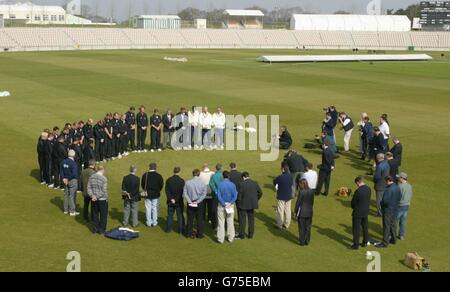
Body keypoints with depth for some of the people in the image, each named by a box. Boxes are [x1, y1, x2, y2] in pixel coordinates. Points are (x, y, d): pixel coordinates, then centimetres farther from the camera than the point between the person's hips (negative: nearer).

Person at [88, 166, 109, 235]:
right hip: (102, 200, -5)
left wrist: (92, 195, -10)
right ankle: (102, 230, 15)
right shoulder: (104, 178, -16)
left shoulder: (91, 177, 0)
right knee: (103, 215, 9)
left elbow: (89, 187, -3)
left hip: (94, 200, 5)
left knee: (95, 214, 17)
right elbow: (104, 191, -18)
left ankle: (95, 229, 23)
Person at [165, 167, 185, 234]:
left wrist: (171, 199, -8)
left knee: (170, 215, 14)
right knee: (180, 216, 6)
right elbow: (183, 192, -11)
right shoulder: (182, 181, -13)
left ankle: (168, 229, 18)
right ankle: (181, 230, 9)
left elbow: (167, 191, -7)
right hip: (179, 202, -3)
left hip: (171, 201, 3)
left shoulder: (169, 180, -4)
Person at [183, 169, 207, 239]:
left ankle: (189, 233, 20)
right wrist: (197, 201, -11)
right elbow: (204, 194, -13)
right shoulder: (202, 183, -10)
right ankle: (199, 234, 16)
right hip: (199, 204, -1)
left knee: (190, 218, 13)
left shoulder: (187, 183, -7)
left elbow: (184, 193, -9)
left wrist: (190, 201, -9)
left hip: (190, 203, 1)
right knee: (199, 219, 10)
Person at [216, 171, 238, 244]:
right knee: (230, 222, 12)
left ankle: (220, 239, 6)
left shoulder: (220, 185, -10)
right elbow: (235, 196, -10)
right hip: (230, 205, 1)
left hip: (221, 205, -1)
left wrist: (224, 204, -11)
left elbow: (219, 196, -14)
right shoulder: (232, 185, -6)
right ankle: (230, 238, 19)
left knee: (221, 222, 4)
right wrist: (230, 204, -9)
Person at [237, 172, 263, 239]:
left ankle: (242, 235, 11)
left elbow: (239, 195, -13)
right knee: (251, 220, 15)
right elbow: (260, 193, 5)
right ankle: (251, 235, 20)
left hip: (243, 205, -4)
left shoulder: (242, 184, -14)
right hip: (252, 204, 4)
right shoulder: (255, 183, 0)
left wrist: (239, 203, 1)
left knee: (242, 220, 6)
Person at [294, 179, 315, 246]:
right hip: (310, 212, 5)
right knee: (308, 227, 14)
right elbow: (312, 202, 4)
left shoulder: (301, 192, -17)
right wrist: (310, 208, 15)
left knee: (302, 228, 7)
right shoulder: (312, 191, -2)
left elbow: (298, 203, -12)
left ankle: (302, 241, 13)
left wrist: (296, 212, -2)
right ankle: (307, 241, 21)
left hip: (302, 212, -5)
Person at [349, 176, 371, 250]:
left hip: (358, 213, -7)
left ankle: (356, 245, 9)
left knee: (356, 229, 3)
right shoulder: (369, 189, -4)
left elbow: (353, 202, -15)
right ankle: (365, 242, 31)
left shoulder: (358, 191, -25)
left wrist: (353, 208, 5)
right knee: (365, 227, 19)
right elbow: (368, 200, 6)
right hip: (366, 212, 7)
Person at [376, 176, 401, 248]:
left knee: (386, 227, -2)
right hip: (394, 210, 9)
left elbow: (385, 201, -28)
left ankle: (385, 243, 3)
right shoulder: (397, 188, 3)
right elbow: (399, 197, 14)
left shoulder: (389, 190, -26)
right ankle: (393, 239, 33)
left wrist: (381, 203, -9)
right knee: (393, 225, 21)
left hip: (387, 211, -9)